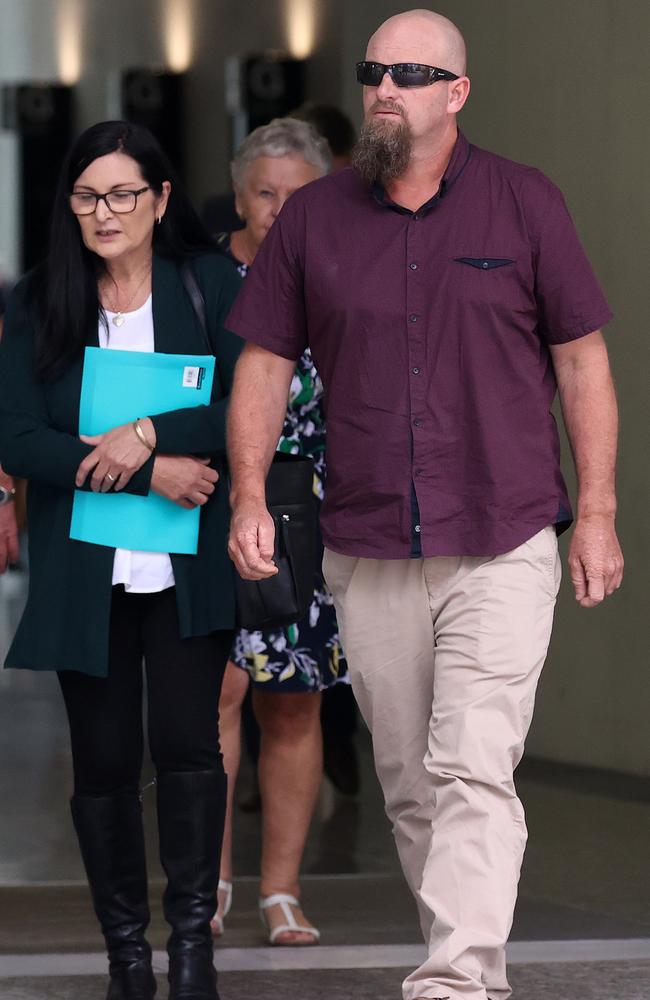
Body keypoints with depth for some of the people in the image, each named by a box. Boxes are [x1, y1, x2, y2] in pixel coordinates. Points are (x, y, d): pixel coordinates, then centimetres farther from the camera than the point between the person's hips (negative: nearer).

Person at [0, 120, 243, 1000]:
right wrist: (152, 474, -13)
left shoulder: (212, 287, 2)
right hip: (84, 571, 2)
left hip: (189, 565, -2)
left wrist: (148, 435, -19)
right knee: (104, 760, 5)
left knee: (188, 743, -11)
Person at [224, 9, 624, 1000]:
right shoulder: (313, 217, 7)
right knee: (409, 784, 9)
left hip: (501, 552, -3)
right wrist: (249, 494, -1)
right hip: (367, 558, 3)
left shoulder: (524, 203, 2)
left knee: (473, 771, -15)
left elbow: (582, 360, 4)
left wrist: (596, 515, -1)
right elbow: (265, 360, 11)